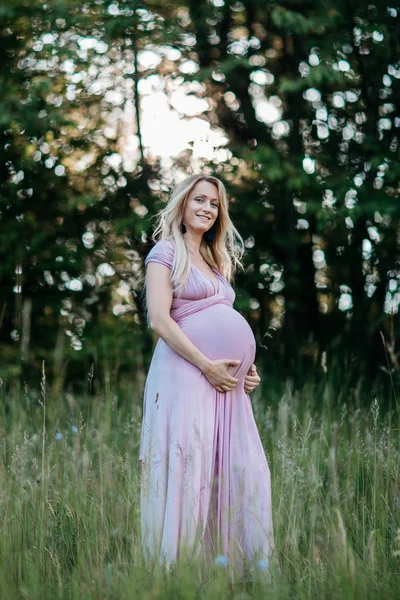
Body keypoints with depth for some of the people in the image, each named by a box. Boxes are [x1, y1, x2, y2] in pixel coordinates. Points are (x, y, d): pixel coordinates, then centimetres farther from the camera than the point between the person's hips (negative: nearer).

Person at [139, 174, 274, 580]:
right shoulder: (166, 252, 1)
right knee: (187, 466, -11)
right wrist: (207, 366, -16)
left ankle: (229, 562, 7)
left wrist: (248, 367, 9)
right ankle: (177, 568, -6)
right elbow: (159, 319, -11)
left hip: (224, 378, 8)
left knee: (241, 468, 1)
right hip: (184, 372, -8)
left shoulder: (216, 260, 24)